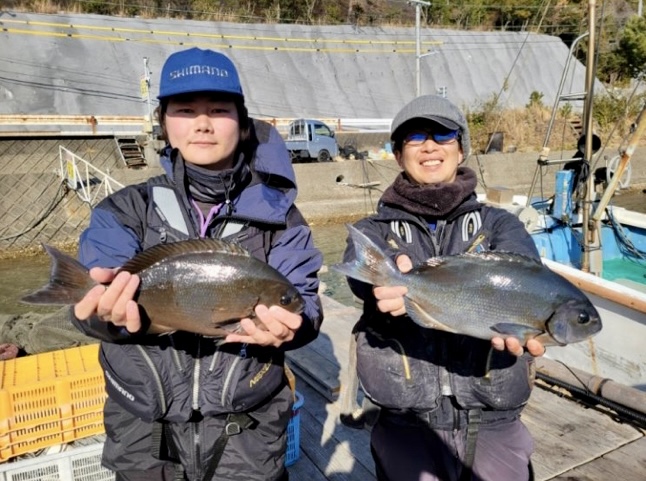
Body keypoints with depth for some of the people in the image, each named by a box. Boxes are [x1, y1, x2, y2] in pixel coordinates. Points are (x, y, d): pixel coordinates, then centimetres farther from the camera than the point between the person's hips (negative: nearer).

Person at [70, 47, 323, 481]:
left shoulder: (275, 212, -2)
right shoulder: (124, 211, -2)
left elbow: (304, 302, -8)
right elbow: (93, 296, -13)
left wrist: (290, 325, -32)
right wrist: (107, 312, -37)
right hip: (145, 436, 1)